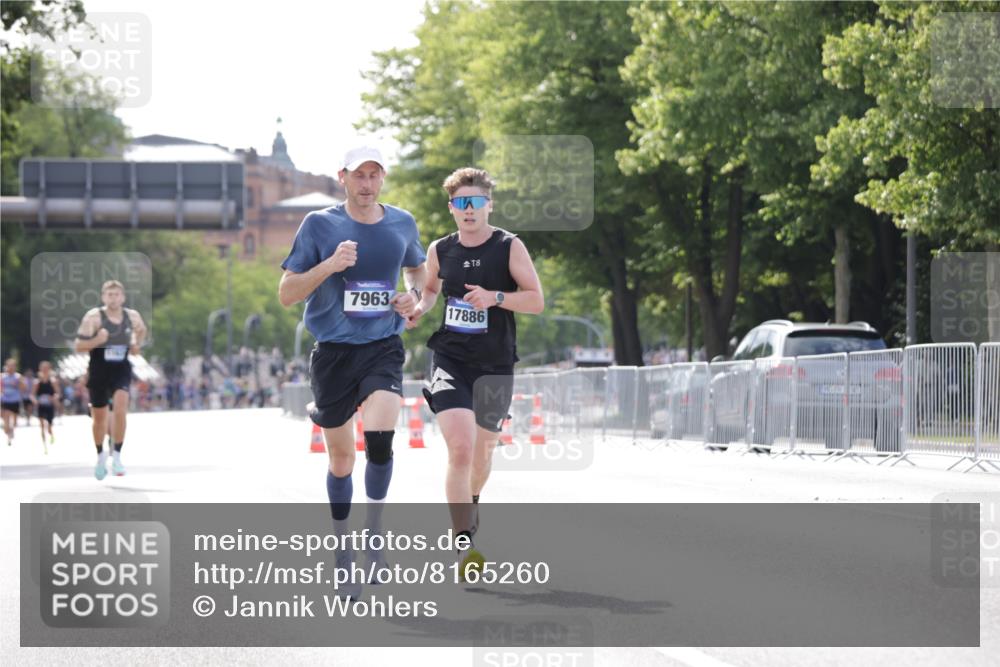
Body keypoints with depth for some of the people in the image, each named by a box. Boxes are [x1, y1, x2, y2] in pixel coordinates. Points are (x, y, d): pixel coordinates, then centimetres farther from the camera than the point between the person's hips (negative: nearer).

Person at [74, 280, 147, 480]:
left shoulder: (133, 317, -2)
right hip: (98, 371, -1)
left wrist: (136, 345, 4)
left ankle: (116, 456, -15)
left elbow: (142, 330, 22)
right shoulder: (93, 317, -12)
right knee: (99, 417, 10)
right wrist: (97, 341, -27)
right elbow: (78, 345, -10)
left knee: (120, 408, -23)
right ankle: (100, 456, 35)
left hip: (121, 371, 1)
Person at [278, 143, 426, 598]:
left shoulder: (402, 224, 4)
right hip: (333, 352, -1)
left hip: (383, 349, 1)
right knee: (340, 460, 7)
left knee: (379, 438, -24)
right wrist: (330, 265, -19)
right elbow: (286, 294, -5)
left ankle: (372, 538, -4)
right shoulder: (319, 225, -4)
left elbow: (417, 269, 25)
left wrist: (413, 295, 3)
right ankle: (344, 553, 26)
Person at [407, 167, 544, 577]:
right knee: (460, 448, -18)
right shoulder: (439, 251, 3)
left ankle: (471, 502, 50)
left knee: (482, 451, 15)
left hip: (494, 366, 0)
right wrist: (420, 309, 2)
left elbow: (536, 300, -8)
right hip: (450, 360, 0)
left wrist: (495, 298, -24)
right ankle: (464, 544, -21)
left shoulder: (509, 247, -5)